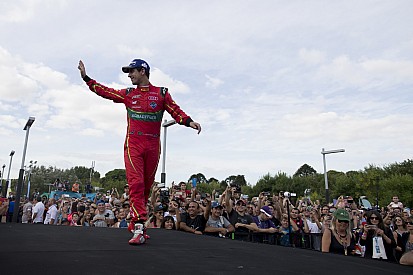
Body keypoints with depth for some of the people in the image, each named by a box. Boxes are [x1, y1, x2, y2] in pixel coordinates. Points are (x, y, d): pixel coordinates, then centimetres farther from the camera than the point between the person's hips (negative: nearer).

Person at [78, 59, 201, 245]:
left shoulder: (161, 93, 10)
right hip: (133, 144, 0)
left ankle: (135, 224, 21)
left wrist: (189, 122, -15)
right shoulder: (128, 94, 15)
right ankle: (139, 228, -17)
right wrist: (85, 77, 21)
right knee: (136, 184, -13)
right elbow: (104, 91, 21)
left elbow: (176, 111, 2)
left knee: (147, 186, 6)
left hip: (153, 146, 0)